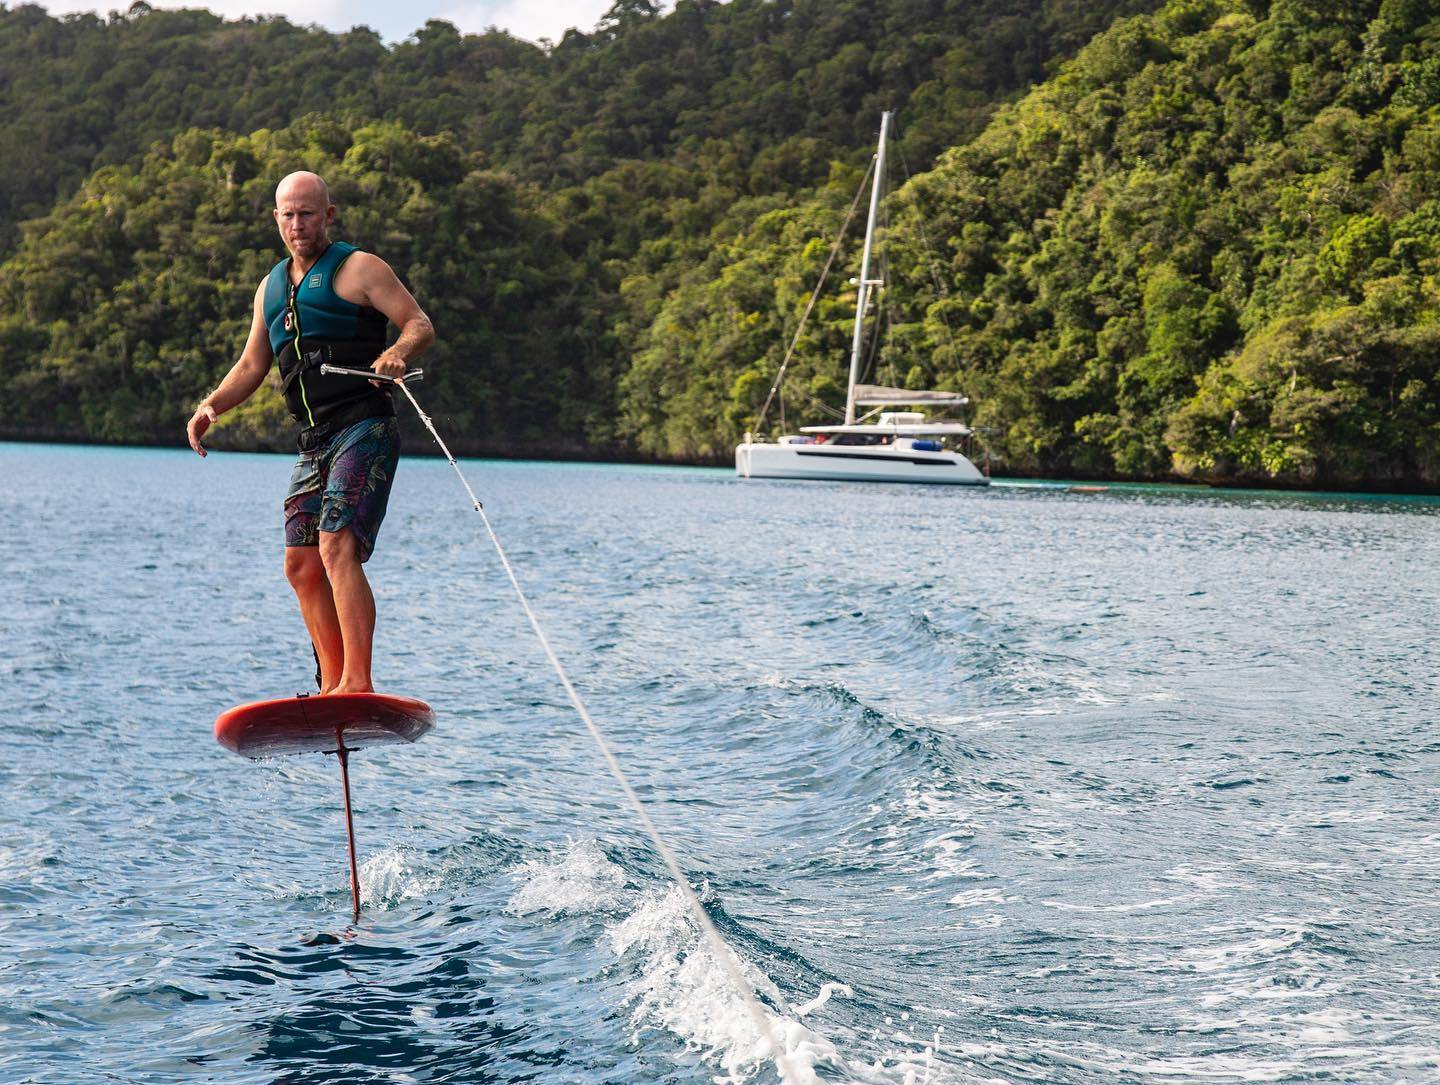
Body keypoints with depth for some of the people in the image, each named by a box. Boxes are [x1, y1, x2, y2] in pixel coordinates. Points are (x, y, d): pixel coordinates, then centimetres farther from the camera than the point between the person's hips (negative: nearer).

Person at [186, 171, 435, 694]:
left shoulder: (357, 268, 0)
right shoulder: (271, 288, 21)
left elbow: (421, 324, -7)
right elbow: (251, 366, 26)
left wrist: (398, 352, -29)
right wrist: (211, 406, 9)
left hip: (364, 430, -8)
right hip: (315, 441, 8)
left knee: (338, 548, -22)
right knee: (302, 565, 3)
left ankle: (358, 682, -27)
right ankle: (333, 688, 11)